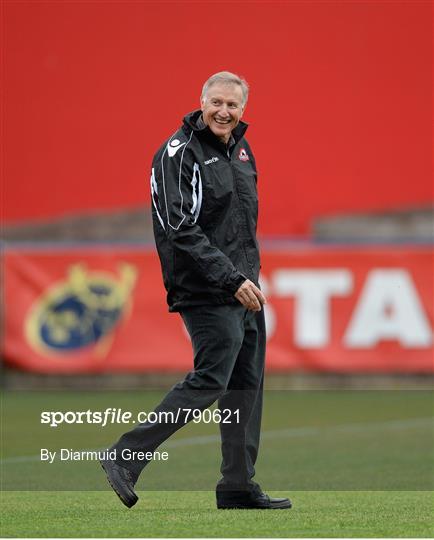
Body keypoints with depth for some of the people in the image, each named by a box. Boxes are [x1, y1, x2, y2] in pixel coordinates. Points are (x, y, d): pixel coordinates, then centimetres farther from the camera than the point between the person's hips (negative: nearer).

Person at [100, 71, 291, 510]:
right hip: (207, 292, -9)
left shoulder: (241, 150, 14)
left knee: (246, 384, 9)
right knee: (210, 380, -14)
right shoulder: (181, 153, -13)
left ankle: (239, 487, 14)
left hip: (244, 287, 9)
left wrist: (251, 274, 18)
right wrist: (231, 279, -22)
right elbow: (181, 230, -20)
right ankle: (126, 459, -9)